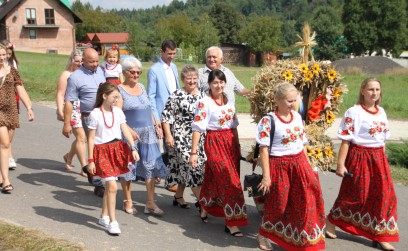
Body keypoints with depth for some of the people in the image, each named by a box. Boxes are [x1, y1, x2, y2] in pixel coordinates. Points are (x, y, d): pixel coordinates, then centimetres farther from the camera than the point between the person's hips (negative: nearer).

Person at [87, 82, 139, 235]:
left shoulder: (118, 112, 3)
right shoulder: (95, 114, -10)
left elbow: (126, 131, -1)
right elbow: (91, 138, -8)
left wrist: (133, 148, -14)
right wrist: (90, 160, -8)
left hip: (117, 149, 5)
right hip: (103, 152, -5)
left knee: (109, 186, 14)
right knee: (112, 187, -10)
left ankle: (104, 217, 29)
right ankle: (112, 221, 0)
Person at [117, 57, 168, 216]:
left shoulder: (141, 87, 14)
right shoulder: (120, 90, -6)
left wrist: (155, 124, 12)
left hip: (148, 133, 6)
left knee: (151, 167, 2)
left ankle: (150, 204, 8)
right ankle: (128, 202, 21)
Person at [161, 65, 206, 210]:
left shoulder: (202, 95, 9)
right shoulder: (177, 95, -7)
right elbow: (166, 116, -8)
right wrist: (168, 135, -13)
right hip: (182, 138, -5)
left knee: (186, 169, 11)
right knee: (191, 167, -8)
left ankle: (179, 197, 25)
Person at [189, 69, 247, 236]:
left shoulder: (229, 102, 10)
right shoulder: (204, 102, -10)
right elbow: (197, 128, -14)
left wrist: (237, 146, 17)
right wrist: (193, 152, -17)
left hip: (231, 142, 6)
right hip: (214, 143, -6)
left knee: (214, 177, 13)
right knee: (229, 180, -8)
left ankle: (205, 209, 34)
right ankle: (231, 222, -1)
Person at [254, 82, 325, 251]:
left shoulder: (297, 117, 7)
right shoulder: (268, 120, -12)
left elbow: (302, 144, 15)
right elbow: (264, 149, -13)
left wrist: (308, 167, 15)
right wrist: (266, 176, -15)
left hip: (300, 164, 6)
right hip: (280, 166, -5)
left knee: (306, 202, 5)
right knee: (278, 203, 7)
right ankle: (263, 234, 31)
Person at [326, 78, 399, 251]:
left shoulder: (381, 112, 9)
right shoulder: (354, 112, -12)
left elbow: (382, 139, 16)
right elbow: (345, 140, -14)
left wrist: (382, 160, 15)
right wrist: (340, 164, -16)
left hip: (378, 159, 7)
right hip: (360, 157, -6)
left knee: (384, 196, 5)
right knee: (355, 195, 2)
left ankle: (379, 236, 16)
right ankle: (330, 223, 24)